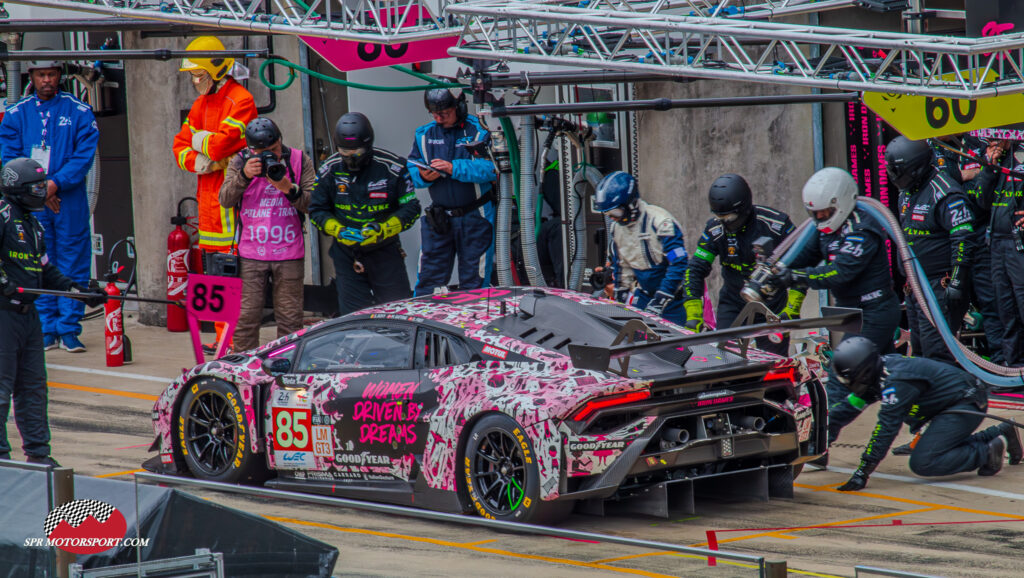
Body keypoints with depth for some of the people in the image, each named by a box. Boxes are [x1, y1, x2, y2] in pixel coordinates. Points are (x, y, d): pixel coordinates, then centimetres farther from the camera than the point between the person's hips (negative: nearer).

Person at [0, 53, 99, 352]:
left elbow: (84, 156, -4)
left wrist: (56, 184, -14)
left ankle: (69, 328, 3)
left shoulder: (79, 112, 3)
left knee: (72, 263, -1)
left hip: (70, 200, -1)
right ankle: (46, 330, 8)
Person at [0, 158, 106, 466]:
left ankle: (38, 452, 17)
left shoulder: (33, 224, 19)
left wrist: (78, 290, 16)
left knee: (34, 384, 11)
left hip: (27, 311, 9)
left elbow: (46, 271, 23)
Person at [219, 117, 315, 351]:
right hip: (251, 255, 0)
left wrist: (289, 189, -20)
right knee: (246, 316, -2)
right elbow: (226, 200, -7)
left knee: (290, 318, 1)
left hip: (288, 253, 0)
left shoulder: (300, 161, 2)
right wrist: (244, 176, -22)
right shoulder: (240, 162, 4)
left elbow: (312, 203, -3)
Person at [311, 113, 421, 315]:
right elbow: (317, 210, 5)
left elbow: (410, 209, -5)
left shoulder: (392, 167, -9)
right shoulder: (330, 170, -1)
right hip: (346, 256, 2)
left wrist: (382, 230, -21)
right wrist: (339, 230, -14)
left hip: (385, 251, -2)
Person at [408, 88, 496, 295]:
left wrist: (454, 168, -26)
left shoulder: (479, 130, -7)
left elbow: (492, 168, -19)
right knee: (429, 279, 2)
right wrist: (422, 176, -15)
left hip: (474, 217, -4)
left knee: (473, 284, 1)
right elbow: (411, 169, 8)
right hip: (438, 217, 4)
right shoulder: (424, 135, 8)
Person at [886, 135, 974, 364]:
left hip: (940, 284, -10)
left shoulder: (944, 193, -17)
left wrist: (957, 282, -21)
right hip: (915, 284, 10)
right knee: (919, 347, 13)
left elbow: (962, 239, -20)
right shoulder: (907, 192, 13)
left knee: (935, 348, -13)